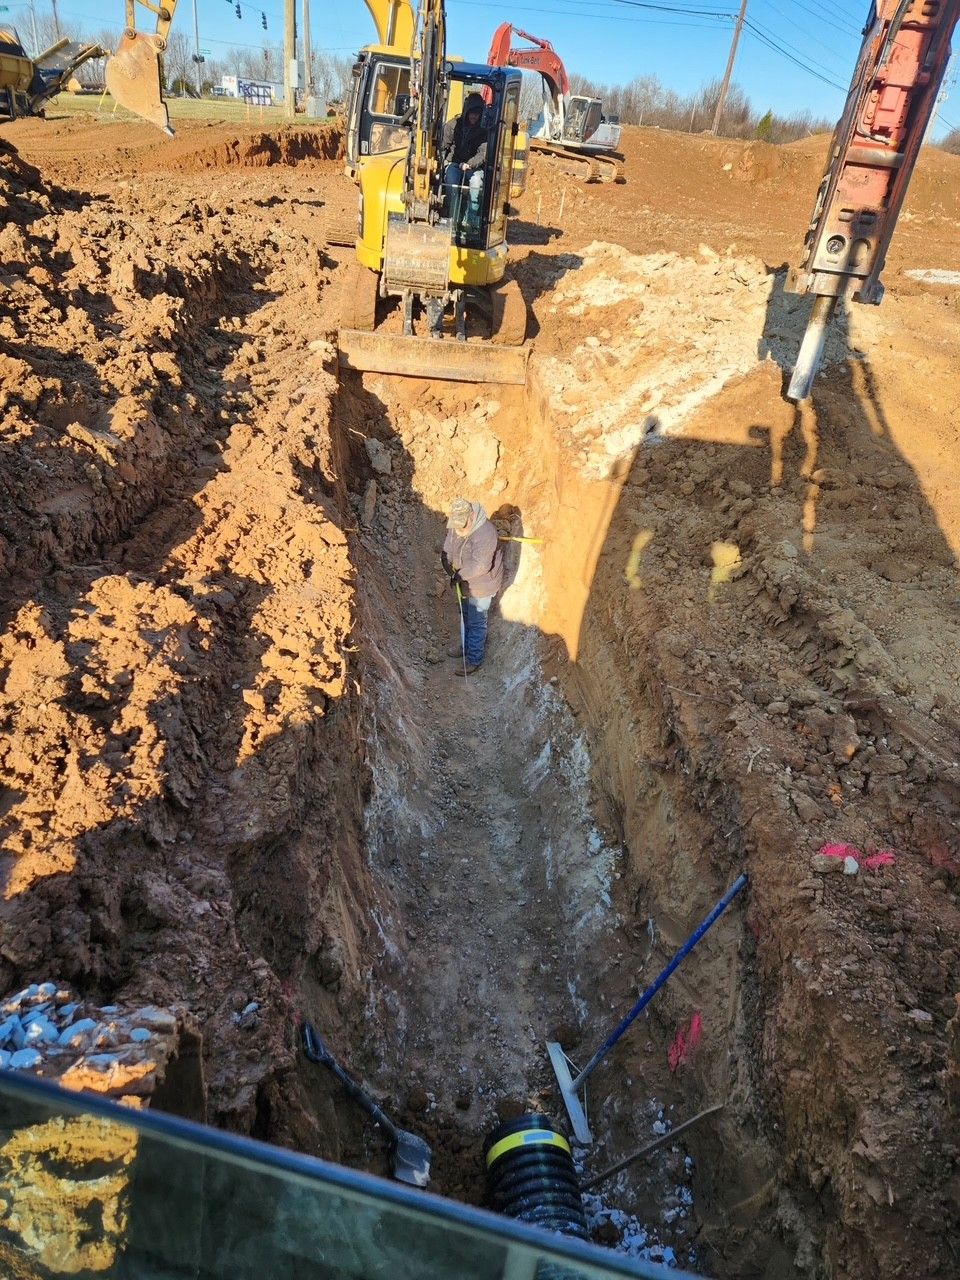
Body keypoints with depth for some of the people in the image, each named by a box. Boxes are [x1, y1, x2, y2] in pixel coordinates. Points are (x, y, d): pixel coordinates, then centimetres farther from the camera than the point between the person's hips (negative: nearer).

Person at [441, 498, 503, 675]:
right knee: (465, 616, 24)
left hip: (482, 585, -8)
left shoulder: (484, 533, -32)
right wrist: (451, 570, -18)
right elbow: (447, 551, -1)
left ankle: (474, 660, 19)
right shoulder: (455, 527, -6)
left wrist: (460, 575, -28)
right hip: (465, 581, 8)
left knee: (476, 622, 4)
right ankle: (467, 647, 46)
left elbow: (481, 565, -32)